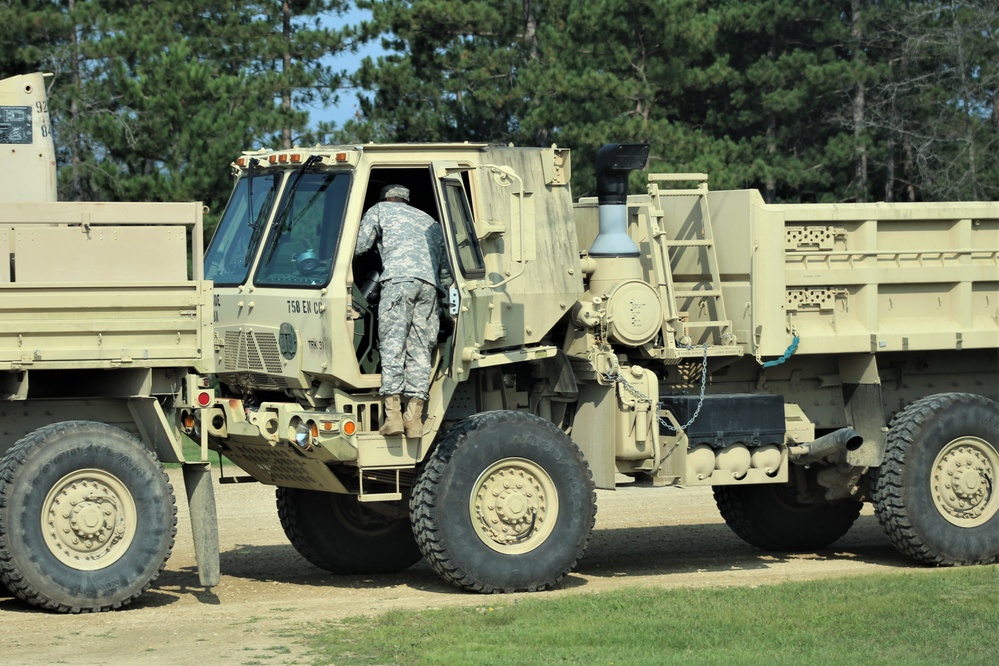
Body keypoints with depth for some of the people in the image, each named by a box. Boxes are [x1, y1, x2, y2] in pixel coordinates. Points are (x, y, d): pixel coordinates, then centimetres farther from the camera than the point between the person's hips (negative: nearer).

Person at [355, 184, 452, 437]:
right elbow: (446, 266, 29)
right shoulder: (430, 222, 35)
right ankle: (414, 417, -7)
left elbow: (359, 246, 16)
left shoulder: (380, 210, 23)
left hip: (398, 277, -4)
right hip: (430, 284, 4)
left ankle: (393, 414, -18)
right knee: (420, 348, 3)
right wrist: (444, 293, 34)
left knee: (392, 344, -7)